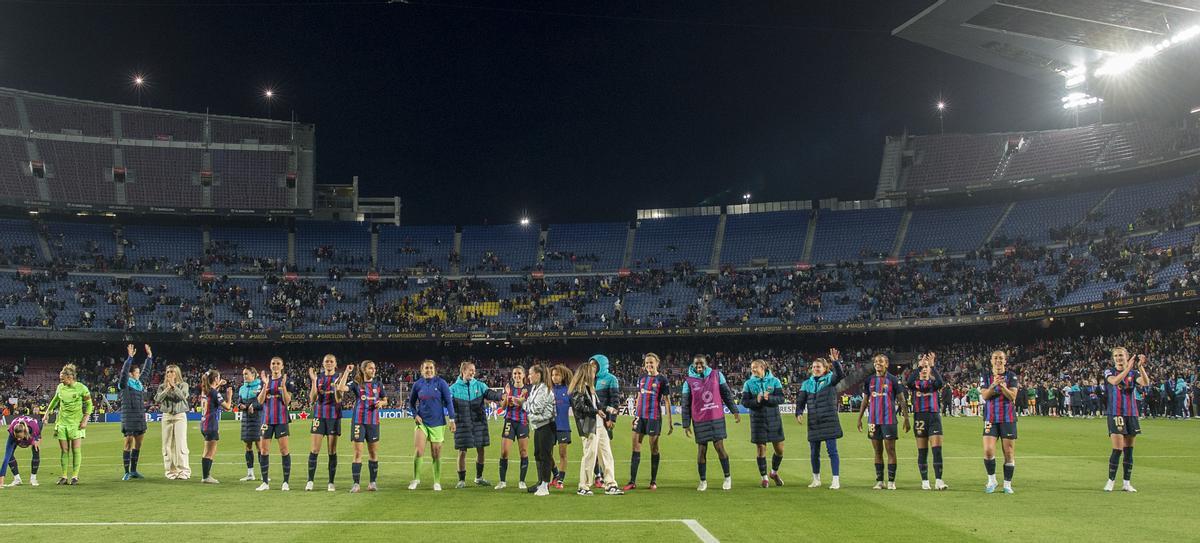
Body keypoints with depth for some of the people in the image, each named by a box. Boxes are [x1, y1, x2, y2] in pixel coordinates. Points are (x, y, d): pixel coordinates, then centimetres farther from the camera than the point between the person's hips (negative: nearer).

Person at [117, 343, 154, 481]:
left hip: (140, 417, 7)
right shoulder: (124, 383, -5)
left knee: (138, 444, 8)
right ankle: (126, 472, -3)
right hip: (129, 417, -7)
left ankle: (134, 471, 16)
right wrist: (130, 357, -27)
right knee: (128, 444, -6)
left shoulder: (140, 382, 13)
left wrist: (149, 356, 20)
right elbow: (124, 371, -21)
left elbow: (146, 371, 24)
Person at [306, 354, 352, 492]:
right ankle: (310, 481, 2)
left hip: (334, 416, -1)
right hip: (319, 415, 1)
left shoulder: (339, 378, 1)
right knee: (314, 450, -3)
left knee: (332, 451, 2)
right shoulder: (318, 378, 7)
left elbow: (338, 399, -13)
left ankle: (331, 483, 6)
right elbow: (312, 399, -1)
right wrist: (313, 381, -11)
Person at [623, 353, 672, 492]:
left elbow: (667, 401, -3)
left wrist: (670, 421, -6)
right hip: (640, 416, 5)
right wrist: (634, 415, 16)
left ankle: (653, 481, 11)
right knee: (636, 448, 1)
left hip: (654, 417, -5)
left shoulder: (662, 379, -3)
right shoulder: (641, 378, 11)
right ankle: (632, 481, 2)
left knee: (654, 449, 3)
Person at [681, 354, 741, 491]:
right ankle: (703, 481, 15)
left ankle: (727, 477, 14)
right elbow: (686, 405, 2)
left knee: (719, 447, -1)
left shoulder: (717, 375, 1)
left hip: (717, 418, 0)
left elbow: (727, 394, 8)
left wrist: (735, 411, 7)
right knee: (701, 450, 3)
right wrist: (686, 424, 1)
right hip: (699, 421, 0)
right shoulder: (689, 382, -1)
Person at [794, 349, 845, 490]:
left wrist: (836, 362, -36)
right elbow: (800, 400, 8)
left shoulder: (830, 379, 0)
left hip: (829, 421, -4)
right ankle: (816, 479, 24)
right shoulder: (807, 383, 10)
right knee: (814, 452, 10)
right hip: (813, 423, 4)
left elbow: (840, 375, -21)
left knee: (832, 450, -4)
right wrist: (799, 413, -9)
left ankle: (836, 480, 1)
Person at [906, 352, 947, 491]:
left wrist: (933, 366, -24)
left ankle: (938, 481, -11)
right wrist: (919, 366, -26)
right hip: (919, 417, 0)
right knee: (922, 451, 4)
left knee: (937, 449, -10)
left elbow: (941, 383, -18)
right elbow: (908, 382, -19)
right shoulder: (915, 383, 6)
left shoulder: (933, 382, 8)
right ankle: (925, 481, 11)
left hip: (934, 417, 0)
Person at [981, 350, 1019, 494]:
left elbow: (1012, 396, -9)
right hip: (990, 419, 1)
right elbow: (984, 395, -8)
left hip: (1008, 419, -1)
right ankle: (991, 480, 8)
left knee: (1009, 452, 1)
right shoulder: (986, 377, 6)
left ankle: (1007, 484, 10)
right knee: (988, 450, -10)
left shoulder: (1011, 376, 2)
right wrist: (993, 385, -25)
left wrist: (1003, 386, -27)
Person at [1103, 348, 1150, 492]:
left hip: (1131, 414, 3)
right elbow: (1115, 381, -23)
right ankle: (1110, 481, -1)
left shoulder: (1133, 373, 7)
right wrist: (1129, 367, -29)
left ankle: (1126, 483, 12)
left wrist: (1140, 367, -26)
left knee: (1129, 450, 6)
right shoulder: (1109, 372, 0)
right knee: (1117, 449, -11)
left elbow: (1146, 383, -13)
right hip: (1115, 414, -3)